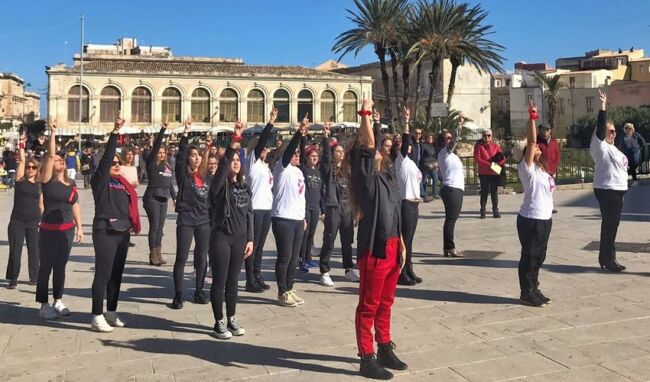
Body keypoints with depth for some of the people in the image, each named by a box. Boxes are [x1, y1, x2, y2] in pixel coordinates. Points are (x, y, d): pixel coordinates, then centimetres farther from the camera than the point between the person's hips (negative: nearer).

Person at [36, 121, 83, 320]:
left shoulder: (71, 183, 9)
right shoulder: (47, 181, -6)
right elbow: (50, 155, -17)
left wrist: (79, 227, 10)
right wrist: (53, 133, -19)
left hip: (67, 230, 5)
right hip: (49, 230, -5)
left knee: (60, 267, 13)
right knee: (46, 267, 0)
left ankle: (58, 302, 22)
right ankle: (44, 305, 7)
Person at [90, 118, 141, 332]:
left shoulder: (123, 183, 14)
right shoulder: (101, 180, -5)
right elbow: (106, 157, -17)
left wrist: (134, 224, 6)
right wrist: (115, 132, -25)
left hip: (123, 232, 7)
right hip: (105, 232, -7)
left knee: (117, 274, 12)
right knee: (103, 274, -5)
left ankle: (111, 313, 23)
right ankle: (97, 317, 2)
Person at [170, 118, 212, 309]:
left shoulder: (206, 176, 8)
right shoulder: (183, 174, -5)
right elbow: (180, 155, -18)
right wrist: (186, 133, -25)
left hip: (204, 220, 4)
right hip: (186, 220, -4)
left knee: (202, 258, 10)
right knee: (181, 258, 0)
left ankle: (199, 292, 23)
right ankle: (178, 295, 8)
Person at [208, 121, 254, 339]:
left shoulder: (244, 187, 11)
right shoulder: (220, 184, -6)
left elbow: (249, 213, 12)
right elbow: (223, 165, -26)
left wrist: (250, 239, 7)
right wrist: (234, 141, -36)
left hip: (240, 238, 5)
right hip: (221, 237, -5)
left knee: (233, 281, 13)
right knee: (219, 281, 2)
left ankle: (231, 320, 24)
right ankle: (219, 323, 13)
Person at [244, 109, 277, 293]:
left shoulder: (266, 165, 18)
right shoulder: (253, 161, -4)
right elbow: (260, 142, -18)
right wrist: (270, 123, -21)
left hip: (267, 208, 8)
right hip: (255, 208, -8)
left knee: (260, 245, 13)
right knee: (253, 245, -3)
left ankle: (258, 278, 21)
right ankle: (250, 281, 2)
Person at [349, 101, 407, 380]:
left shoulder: (387, 173, 14)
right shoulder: (365, 174, -9)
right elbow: (368, 143, -25)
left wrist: (401, 245, 19)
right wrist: (365, 114, -15)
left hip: (392, 246, 8)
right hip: (374, 247, -8)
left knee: (385, 303, 18)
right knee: (369, 305, 2)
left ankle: (385, 350, 31)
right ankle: (367, 359, 11)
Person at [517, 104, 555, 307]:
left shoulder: (542, 170, 15)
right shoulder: (527, 167, -9)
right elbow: (531, 141, -19)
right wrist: (532, 118, -21)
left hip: (545, 218, 8)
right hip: (530, 219, -8)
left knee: (539, 256, 14)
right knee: (529, 256, -1)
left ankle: (534, 289, 25)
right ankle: (526, 293, 7)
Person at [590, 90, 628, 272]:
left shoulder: (611, 148, 17)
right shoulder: (600, 146, -10)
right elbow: (600, 128, -24)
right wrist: (603, 106, -27)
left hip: (616, 190, 9)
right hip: (606, 190, -9)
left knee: (611, 224, 12)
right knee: (610, 224, -6)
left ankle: (606, 258, 20)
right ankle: (608, 260, 1)